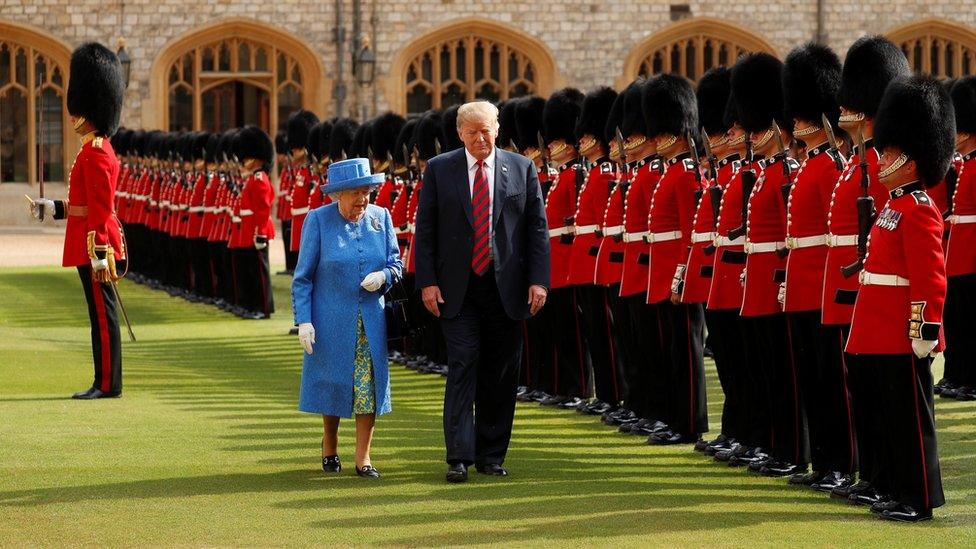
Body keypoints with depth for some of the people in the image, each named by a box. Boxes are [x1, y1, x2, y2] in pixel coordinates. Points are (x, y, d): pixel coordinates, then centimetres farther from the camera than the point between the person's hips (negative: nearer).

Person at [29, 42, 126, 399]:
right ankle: (106, 383, 15)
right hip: (94, 243, 10)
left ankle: (107, 385, -2)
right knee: (101, 314, 11)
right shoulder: (98, 149, 16)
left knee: (102, 314, -5)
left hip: (94, 244, -10)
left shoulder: (95, 153, -15)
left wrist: (99, 254, -22)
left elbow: (101, 209, -20)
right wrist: (55, 208, 23)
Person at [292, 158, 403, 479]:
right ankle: (330, 446, 30)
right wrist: (304, 321, -12)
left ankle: (363, 458, 5)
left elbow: (395, 263, 9)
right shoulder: (318, 220, -7)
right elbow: (302, 277, -5)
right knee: (333, 382, 7)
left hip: (371, 318, 3)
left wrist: (383, 276, -15)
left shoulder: (380, 218, 2)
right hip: (331, 318, -2)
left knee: (369, 384, -1)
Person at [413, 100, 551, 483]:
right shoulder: (439, 169, 3)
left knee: (501, 374, 6)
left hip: (506, 289, 2)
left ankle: (492, 455, 15)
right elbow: (425, 229, 3)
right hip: (457, 289, -1)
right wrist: (427, 282, -6)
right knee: (462, 367, -7)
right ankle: (459, 457, -7)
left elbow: (537, 228, 4)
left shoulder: (521, 168, 5)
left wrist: (538, 280, -4)